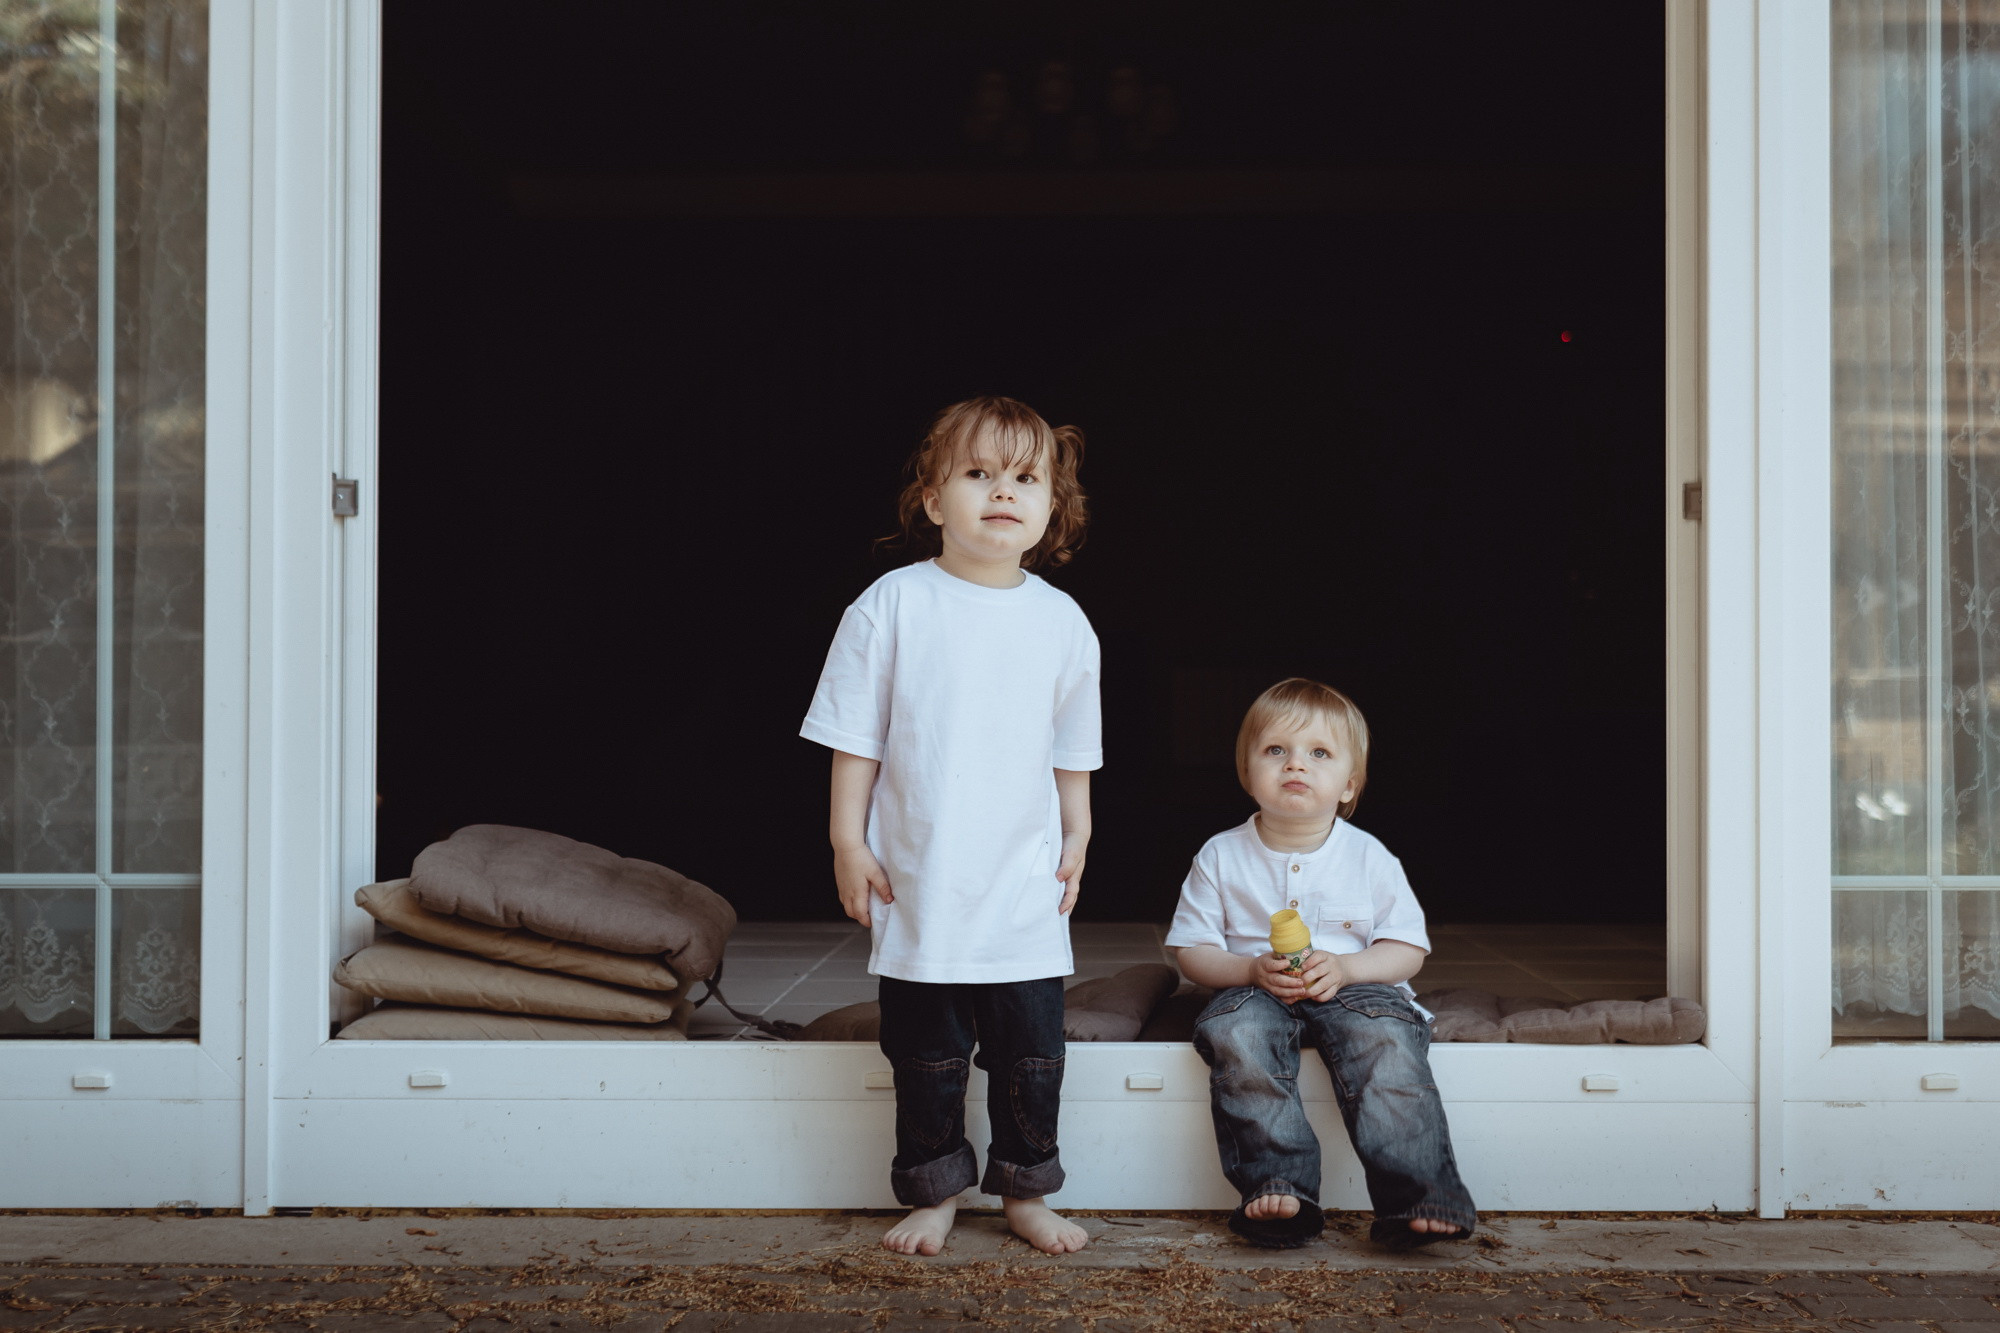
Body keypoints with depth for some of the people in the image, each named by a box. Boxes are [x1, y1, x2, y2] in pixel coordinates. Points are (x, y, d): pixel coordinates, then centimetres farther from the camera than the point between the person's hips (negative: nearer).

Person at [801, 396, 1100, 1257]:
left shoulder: (1062, 623, 2)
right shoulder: (892, 606, -6)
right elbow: (855, 737, -3)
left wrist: (1076, 839, 14)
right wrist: (848, 842, -5)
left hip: (1026, 888, 2)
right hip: (916, 884, -2)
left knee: (1032, 1049, 8)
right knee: (927, 1053, 9)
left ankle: (1025, 1193, 25)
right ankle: (933, 1194, 25)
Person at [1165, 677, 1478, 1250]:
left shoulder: (1369, 858, 2)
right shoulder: (1221, 856, 4)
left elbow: (1408, 949, 3)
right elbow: (1191, 949, 4)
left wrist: (1345, 967, -17)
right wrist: (1252, 969, -16)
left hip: (1355, 987, -1)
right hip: (1255, 990, 1)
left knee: (1384, 1039, -33)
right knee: (1235, 1035, -33)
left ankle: (1419, 1197, -34)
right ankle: (1279, 1186, -36)